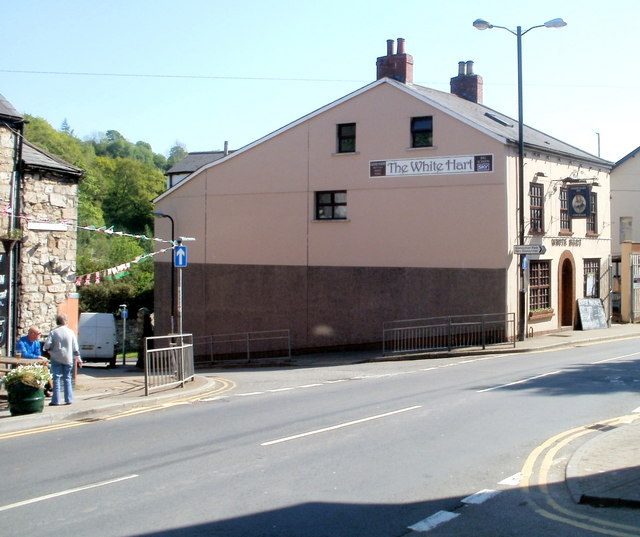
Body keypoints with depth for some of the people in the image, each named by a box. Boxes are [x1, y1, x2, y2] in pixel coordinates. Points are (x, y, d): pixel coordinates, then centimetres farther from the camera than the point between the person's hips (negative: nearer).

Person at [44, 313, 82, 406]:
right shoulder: (71, 332, 0)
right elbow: (75, 348, 2)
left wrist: (50, 352, 9)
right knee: (67, 379, 10)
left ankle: (56, 400, 0)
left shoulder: (53, 332, -6)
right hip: (68, 359, 2)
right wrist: (78, 359, 9)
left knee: (56, 379, 1)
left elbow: (47, 346, -12)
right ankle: (68, 399, 9)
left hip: (56, 359, -2)